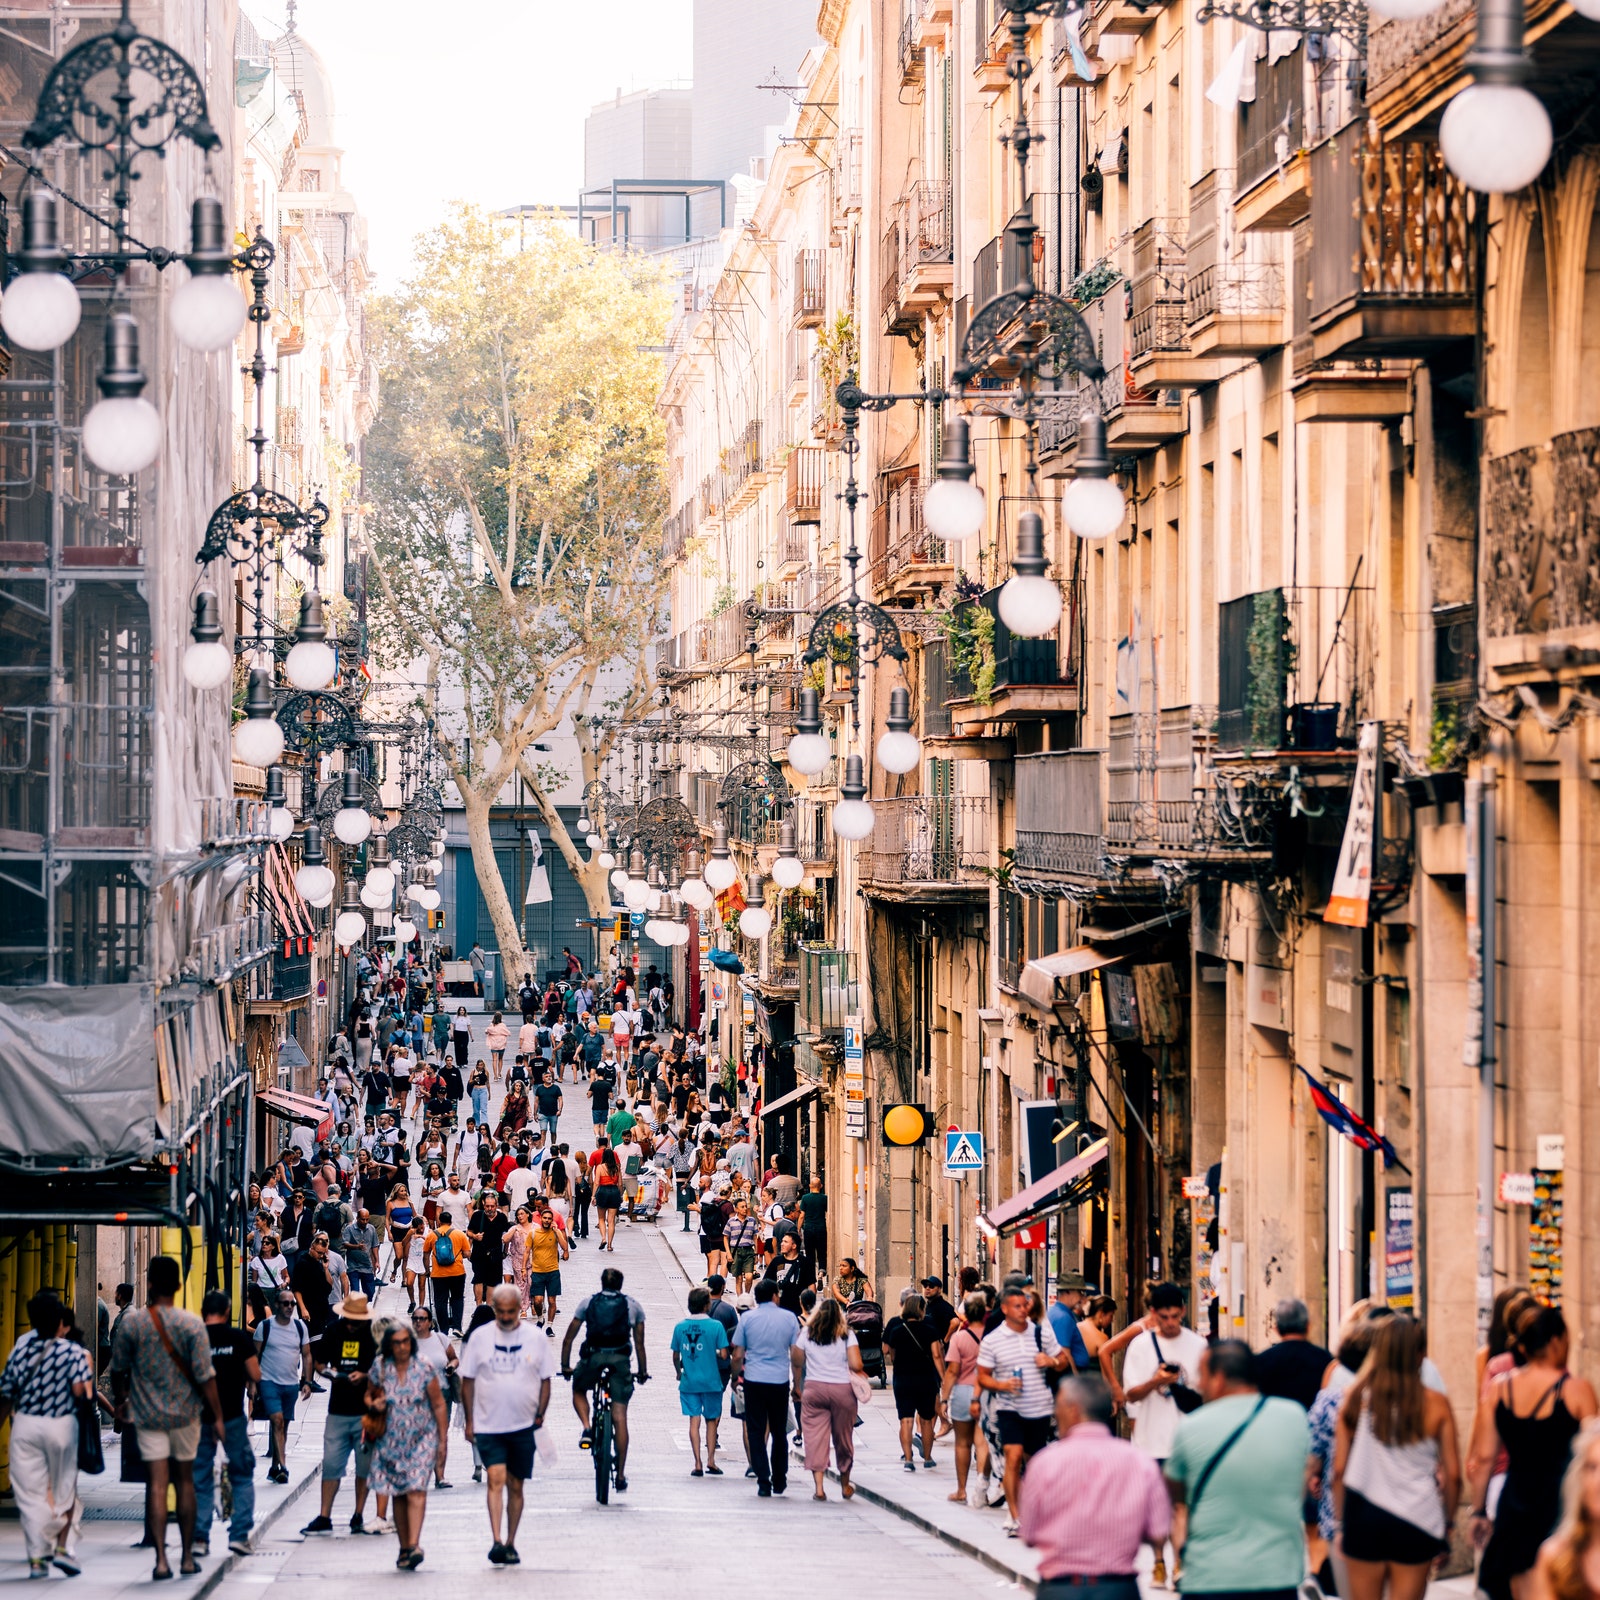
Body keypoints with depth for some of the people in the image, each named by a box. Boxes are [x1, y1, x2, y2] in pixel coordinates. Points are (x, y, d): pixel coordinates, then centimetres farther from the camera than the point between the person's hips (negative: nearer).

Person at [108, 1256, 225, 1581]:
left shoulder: (132, 1322, -5)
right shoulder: (191, 1324, -8)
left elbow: (117, 1369, 6)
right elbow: (204, 1375, -10)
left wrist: (122, 1398, 26)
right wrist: (217, 1417, -3)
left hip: (147, 1415, 0)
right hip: (184, 1414, 0)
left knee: (156, 1484, -2)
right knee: (184, 1481, 13)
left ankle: (161, 1559, -12)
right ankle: (187, 1557, 18)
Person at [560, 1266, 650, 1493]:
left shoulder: (587, 1302, 13)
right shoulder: (633, 1305, 14)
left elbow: (568, 1338, 14)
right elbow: (639, 1343, 16)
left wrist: (565, 1367, 23)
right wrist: (643, 1372, 26)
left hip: (593, 1357, -1)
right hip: (620, 1360, 1)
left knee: (579, 1391, 30)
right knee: (620, 1418, 4)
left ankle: (587, 1429, 3)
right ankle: (621, 1474, 5)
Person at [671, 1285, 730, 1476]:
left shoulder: (680, 1327, -1)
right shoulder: (716, 1326, -10)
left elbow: (675, 1356, 7)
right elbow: (723, 1355, -11)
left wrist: (679, 1372, 25)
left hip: (688, 1382, 2)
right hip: (711, 1381, -2)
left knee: (694, 1421, 4)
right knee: (711, 1420, 12)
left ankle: (698, 1464, 0)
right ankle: (710, 1461, 9)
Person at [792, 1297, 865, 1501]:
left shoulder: (807, 1333, 2)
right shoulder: (847, 1335, -3)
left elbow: (796, 1362, 7)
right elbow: (856, 1365, -11)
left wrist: (798, 1385, 21)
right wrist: (860, 1372, 12)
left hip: (814, 1388, 0)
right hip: (842, 1390, 0)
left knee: (815, 1437, 0)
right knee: (843, 1438, 14)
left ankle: (818, 1487, -9)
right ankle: (845, 1486, 28)